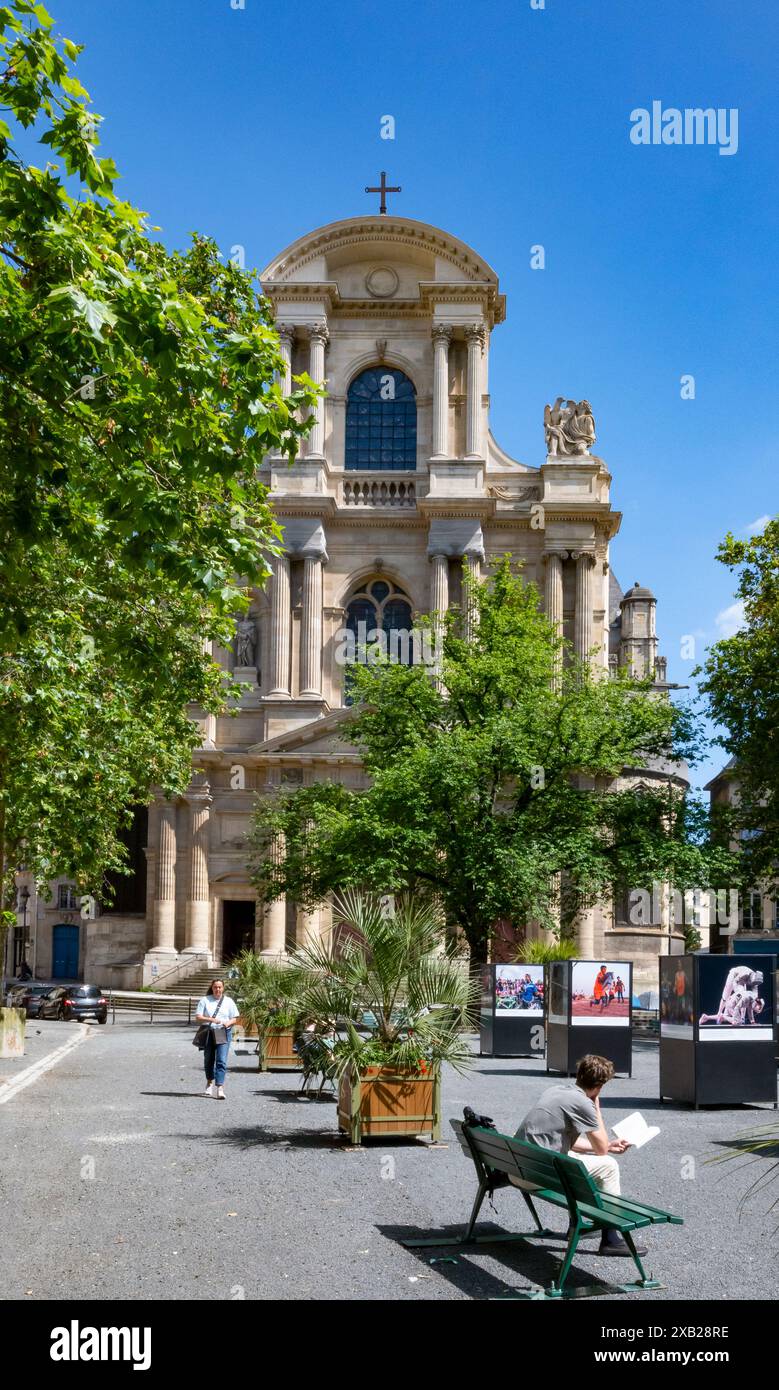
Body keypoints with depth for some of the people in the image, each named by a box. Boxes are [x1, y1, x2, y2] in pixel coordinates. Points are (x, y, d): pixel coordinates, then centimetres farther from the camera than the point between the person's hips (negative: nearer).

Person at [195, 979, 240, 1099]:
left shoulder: (229, 1001, 7)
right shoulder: (205, 1000, 5)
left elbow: (235, 1019, 8)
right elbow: (198, 1017, -2)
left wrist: (228, 1023, -15)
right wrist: (211, 1019, -17)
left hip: (223, 1034, -1)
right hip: (208, 1033, 1)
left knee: (221, 1061, -12)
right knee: (208, 1059, 13)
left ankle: (220, 1088, -16)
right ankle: (210, 1081, 39)